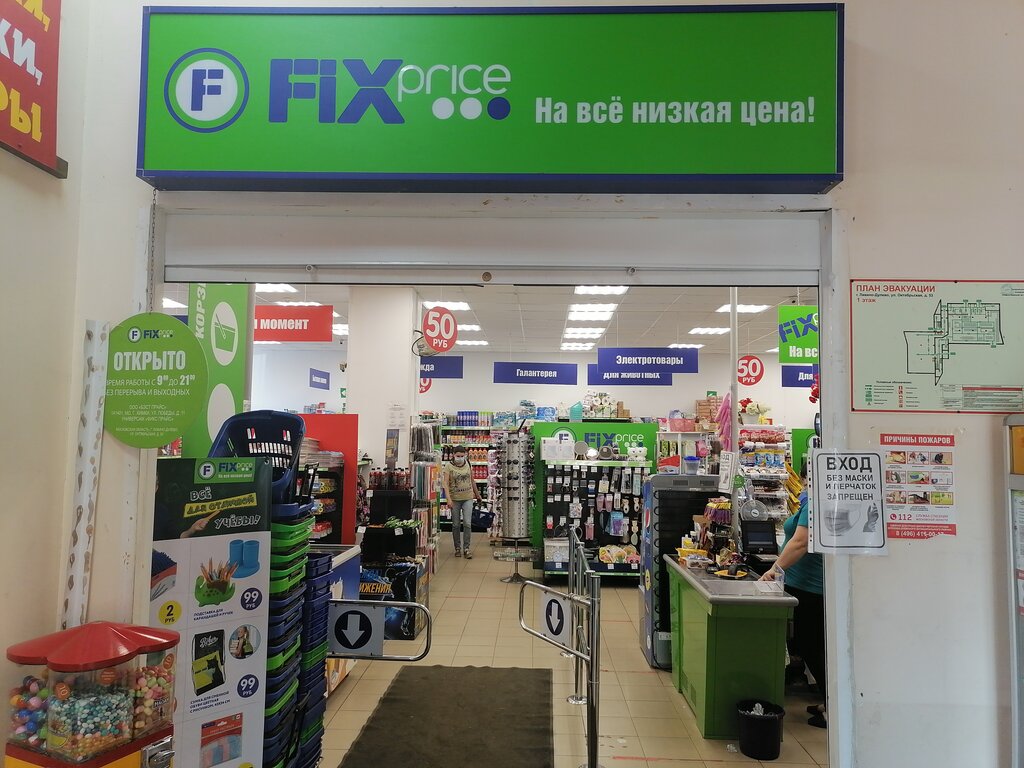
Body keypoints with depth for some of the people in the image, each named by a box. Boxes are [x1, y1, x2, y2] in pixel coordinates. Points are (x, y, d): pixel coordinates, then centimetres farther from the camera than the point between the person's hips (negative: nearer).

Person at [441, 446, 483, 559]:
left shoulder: (468, 464, 3)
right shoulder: (448, 466, -8)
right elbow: (445, 483, -15)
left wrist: (478, 494, 22)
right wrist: (449, 499, -26)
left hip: (468, 498, 2)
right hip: (455, 499, -2)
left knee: (467, 523, -6)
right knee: (456, 525, 8)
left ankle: (466, 548, 3)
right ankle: (457, 548, 21)